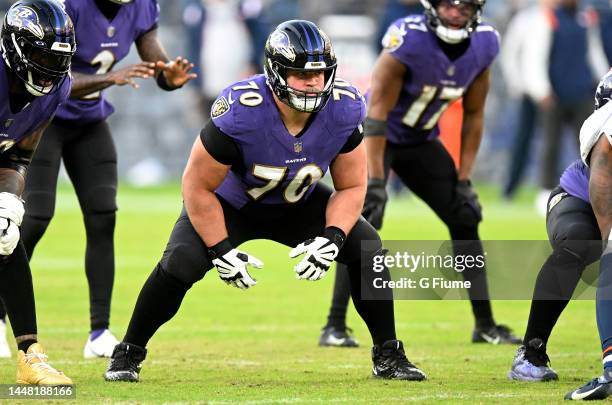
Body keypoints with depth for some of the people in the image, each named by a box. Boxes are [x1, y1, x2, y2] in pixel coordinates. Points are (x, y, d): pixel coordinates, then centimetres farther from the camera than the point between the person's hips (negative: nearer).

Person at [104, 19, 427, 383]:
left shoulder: (343, 110, -24)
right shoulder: (240, 111, -36)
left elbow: (352, 186, -10)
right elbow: (198, 186, -24)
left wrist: (332, 238, -26)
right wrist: (221, 251, -25)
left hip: (299, 204, 4)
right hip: (230, 203, -4)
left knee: (367, 248, -13)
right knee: (181, 262, -26)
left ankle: (388, 356, 5)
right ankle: (128, 355, -4)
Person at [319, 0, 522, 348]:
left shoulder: (484, 45, -12)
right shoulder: (408, 39, -31)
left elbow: (473, 116, 1)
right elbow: (377, 111, -27)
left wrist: (464, 178, -2)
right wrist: (376, 182, -30)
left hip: (421, 142, 6)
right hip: (376, 137, -6)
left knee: (465, 219, 3)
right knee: (364, 224, -21)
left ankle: (486, 326, 12)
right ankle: (335, 327, -15)